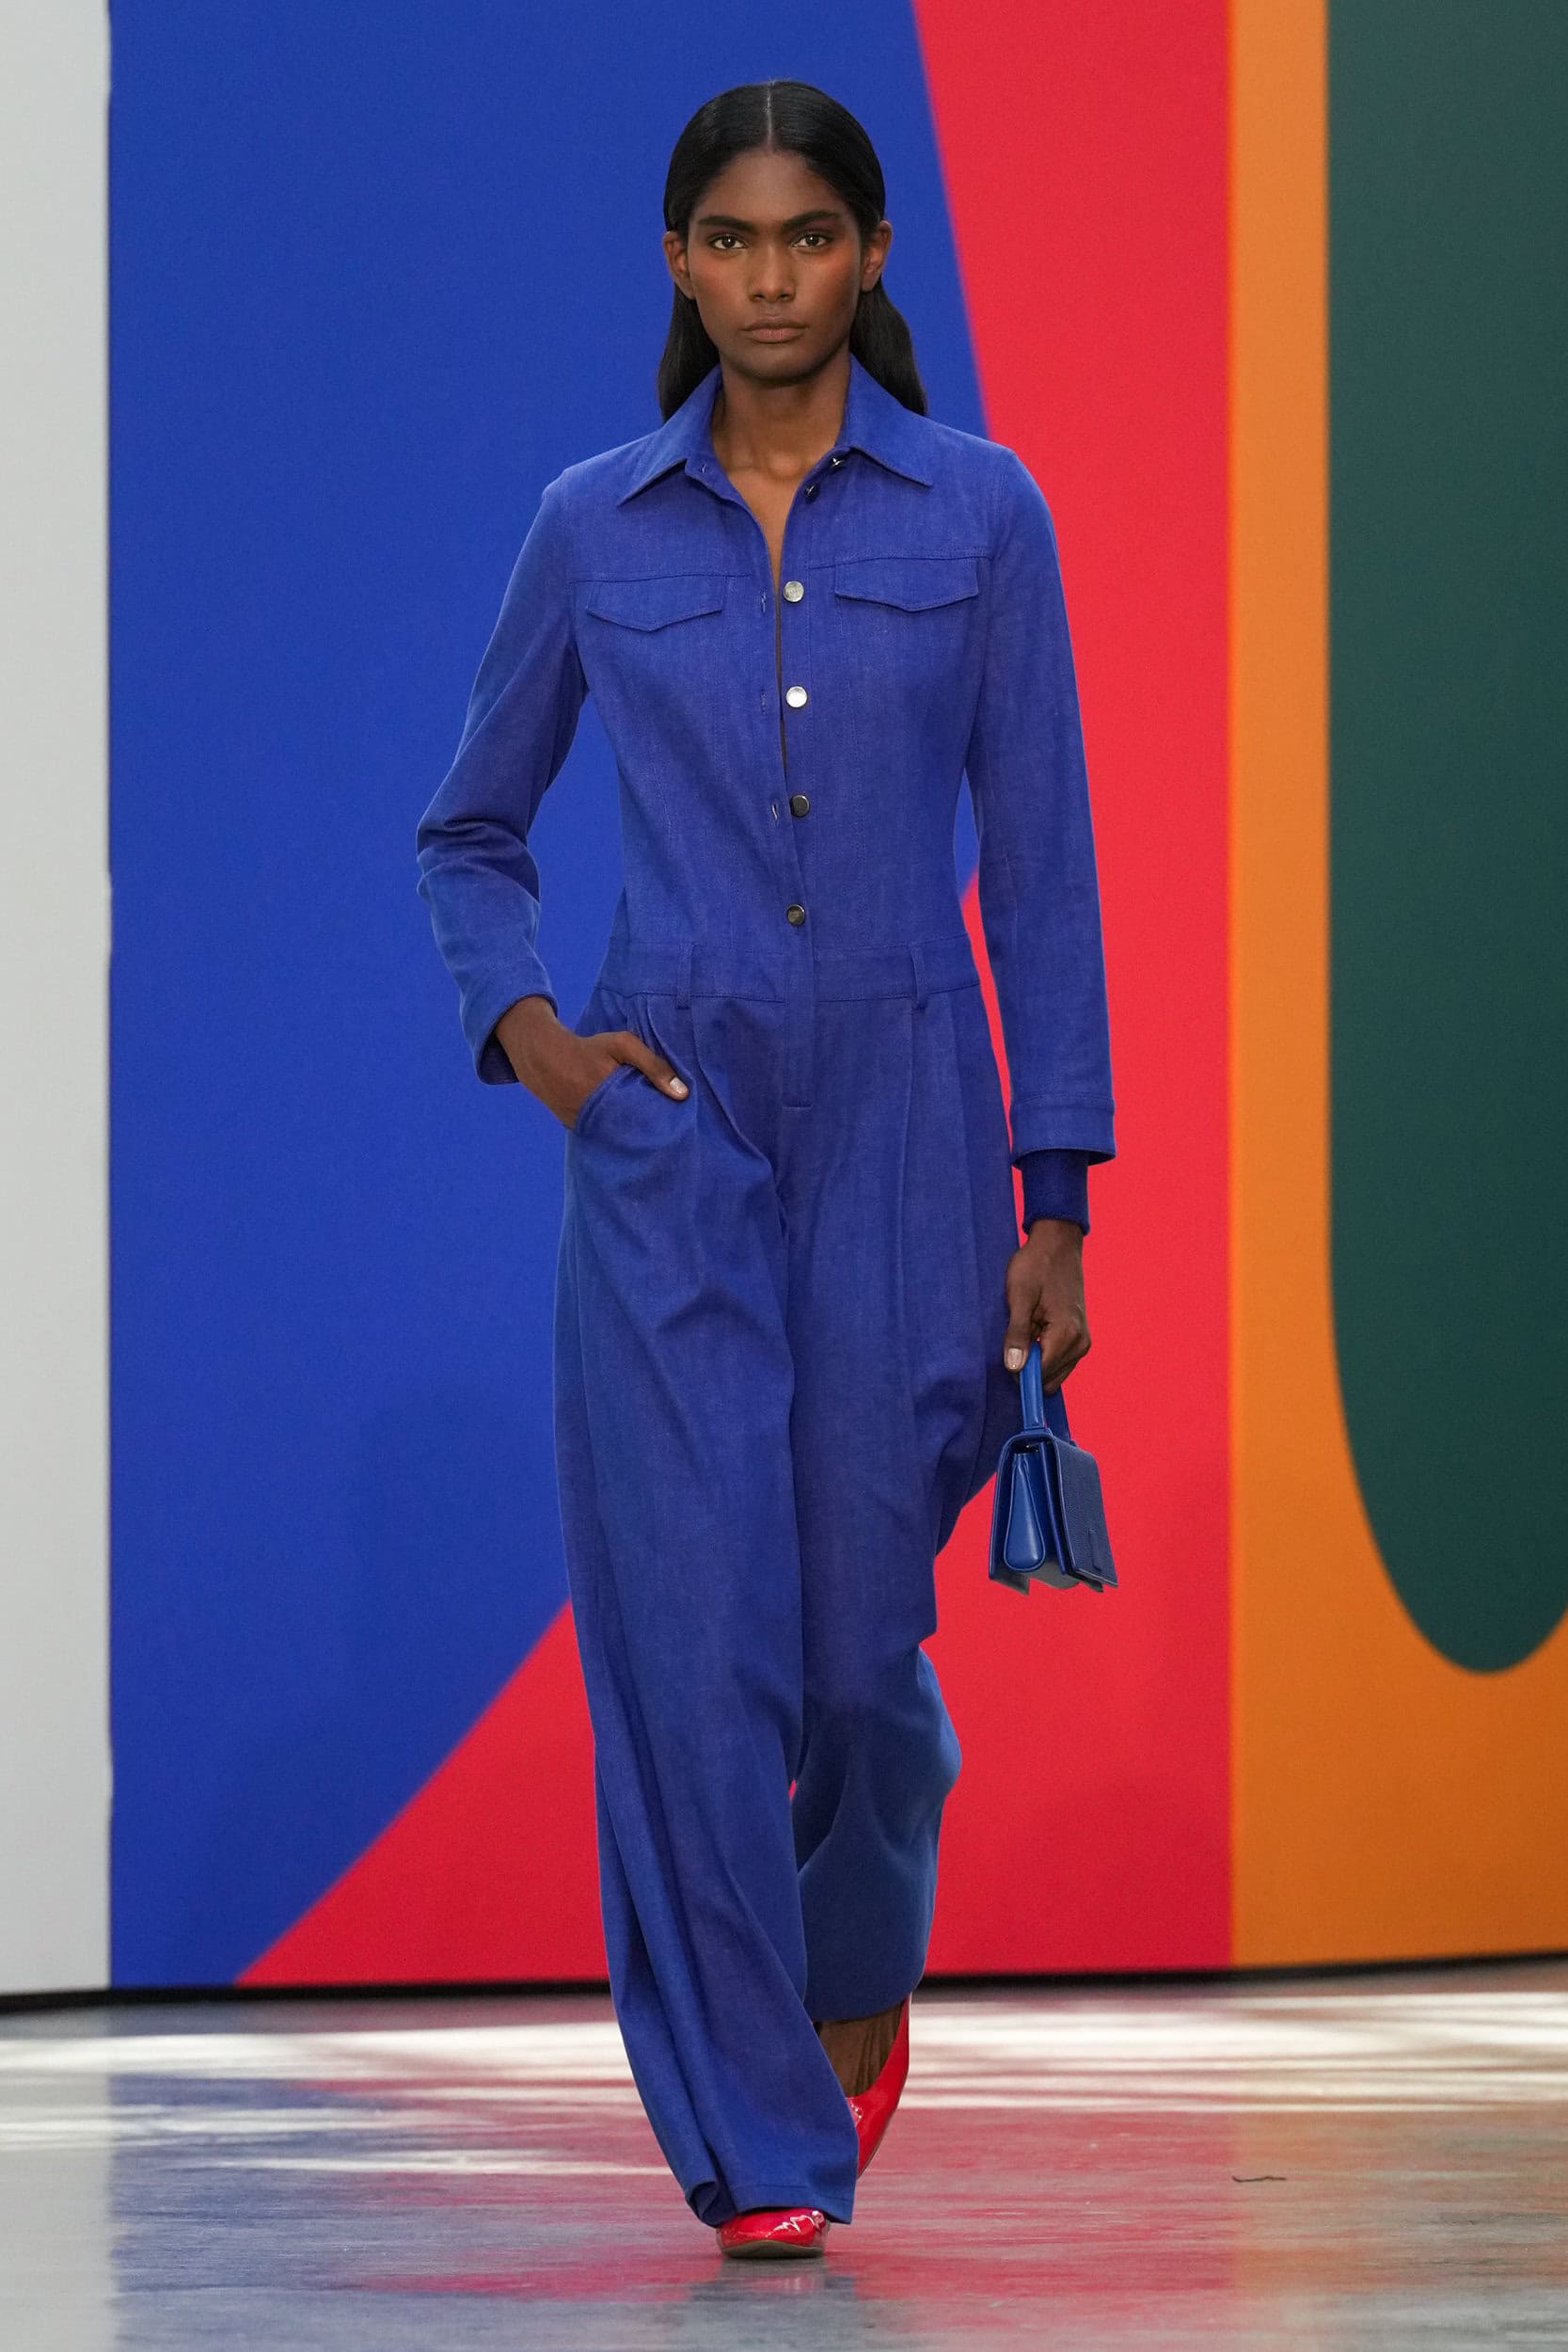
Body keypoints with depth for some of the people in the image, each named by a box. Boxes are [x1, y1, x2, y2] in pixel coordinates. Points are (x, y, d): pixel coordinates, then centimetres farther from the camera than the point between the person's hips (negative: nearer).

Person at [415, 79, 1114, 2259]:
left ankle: (863, 1960, 37)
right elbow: (470, 829, 16)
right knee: (695, 1624, -7)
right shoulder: (595, 527, 4)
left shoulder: (979, 515, 1)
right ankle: (759, 2150, 1)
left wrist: (1056, 1204, -2)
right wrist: (524, 1027, -3)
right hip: (668, 1123, 0)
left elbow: (1042, 867, 1)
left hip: (902, 1118, 0)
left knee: (859, 1627, 3)